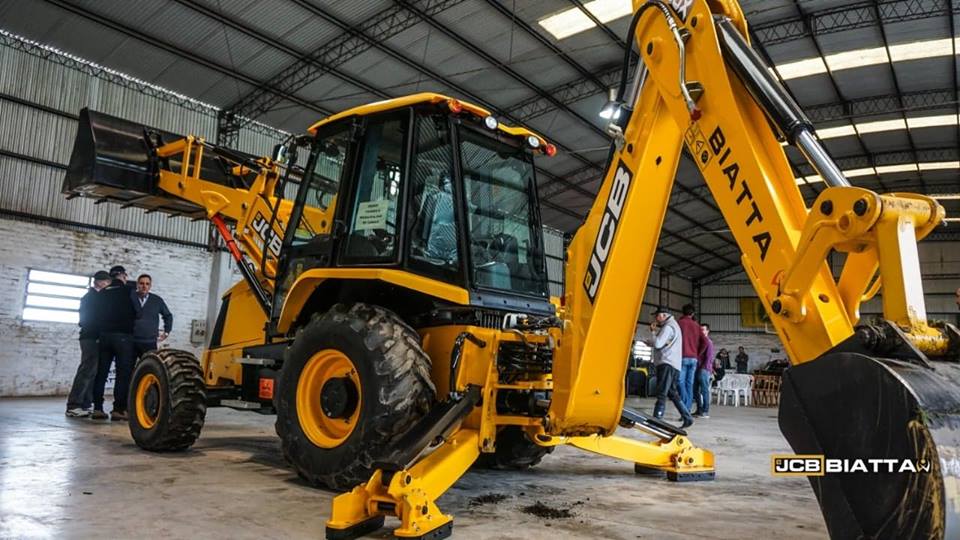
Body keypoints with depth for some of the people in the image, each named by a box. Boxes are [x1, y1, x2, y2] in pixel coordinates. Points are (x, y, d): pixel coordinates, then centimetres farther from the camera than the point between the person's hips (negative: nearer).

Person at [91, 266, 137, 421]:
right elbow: (134, 313, 3)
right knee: (123, 372, -5)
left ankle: (97, 408, 7)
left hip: (104, 335, 6)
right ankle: (118, 409, -10)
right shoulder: (127, 291, -2)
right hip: (123, 335, -5)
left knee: (101, 372, 8)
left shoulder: (102, 293, 11)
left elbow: (97, 315, 15)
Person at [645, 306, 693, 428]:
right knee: (672, 393, 13)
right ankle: (687, 418, 14)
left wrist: (648, 341, 0)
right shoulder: (673, 325, 25)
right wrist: (655, 331, 10)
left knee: (661, 394, -14)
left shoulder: (668, 327, -8)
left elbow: (658, 343, -18)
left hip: (667, 364, -11)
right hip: (672, 364, 11)